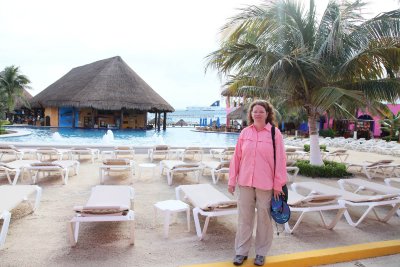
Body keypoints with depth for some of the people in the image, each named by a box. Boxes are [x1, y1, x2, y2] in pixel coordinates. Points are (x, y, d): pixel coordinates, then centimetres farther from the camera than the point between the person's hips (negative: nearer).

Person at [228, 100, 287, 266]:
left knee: (264, 218, 10)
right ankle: (241, 251, 24)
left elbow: (280, 159, -4)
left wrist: (278, 184, -6)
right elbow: (237, 157, 6)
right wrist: (232, 180, 5)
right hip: (245, 182, 2)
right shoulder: (245, 132, 4)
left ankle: (261, 252, 27)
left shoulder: (274, 133, -4)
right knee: (244, 217, 10)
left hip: (266, 184, -2)